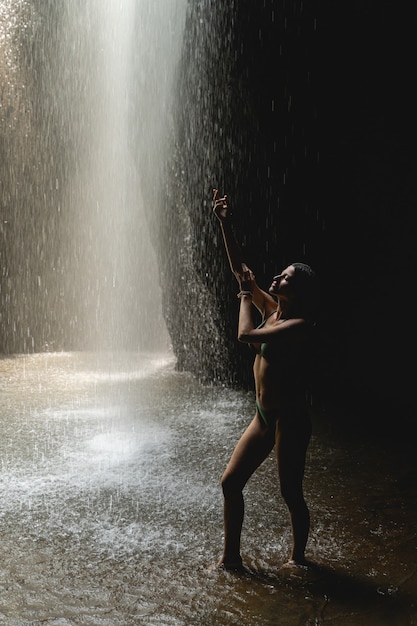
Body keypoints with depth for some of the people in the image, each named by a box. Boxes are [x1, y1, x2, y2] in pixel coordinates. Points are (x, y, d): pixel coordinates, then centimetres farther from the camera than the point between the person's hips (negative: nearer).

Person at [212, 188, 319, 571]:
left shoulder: (300, 324, -19)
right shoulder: (271, 311, 5)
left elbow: (246, 335, -28)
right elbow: (240, 269, 8)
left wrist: (246, 293, -13)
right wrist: (225, 223, 5)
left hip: (290, 421, -8)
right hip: (264, 417, 8)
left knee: (291, 494, 7)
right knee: (231, 482, 7)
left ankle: (298, 558, 31)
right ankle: (231, 557, 20)